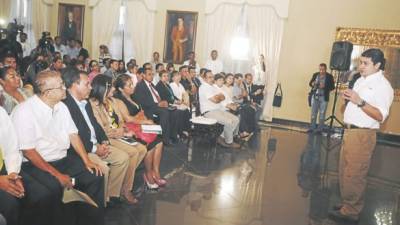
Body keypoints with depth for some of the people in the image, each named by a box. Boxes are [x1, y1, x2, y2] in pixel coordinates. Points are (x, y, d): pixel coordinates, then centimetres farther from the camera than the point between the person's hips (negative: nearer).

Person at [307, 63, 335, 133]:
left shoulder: (329, 76, -4)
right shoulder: (315, 75, 6)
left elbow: (332, 87, -6)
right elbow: (310, 83, 12)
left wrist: (324, 86, -21)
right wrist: (312, 84, -12)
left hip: (324, 97, -3)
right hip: (315, 96, 3)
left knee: (322, 113, 1)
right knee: (313, 112, 7)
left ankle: (320, 129, 7)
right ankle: (312, 127, 15)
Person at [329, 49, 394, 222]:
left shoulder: (383, 86, -11)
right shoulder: (361, 80, 15)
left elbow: (381, 116, -20)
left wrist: (360, 101, -29)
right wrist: (348, 97, 4)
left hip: (362, 134, -9)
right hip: (349, 130, 9)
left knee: (354, 174, -4)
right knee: (344, 171, 15)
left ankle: (351, 211, 8)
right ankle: (347, 203, 29)